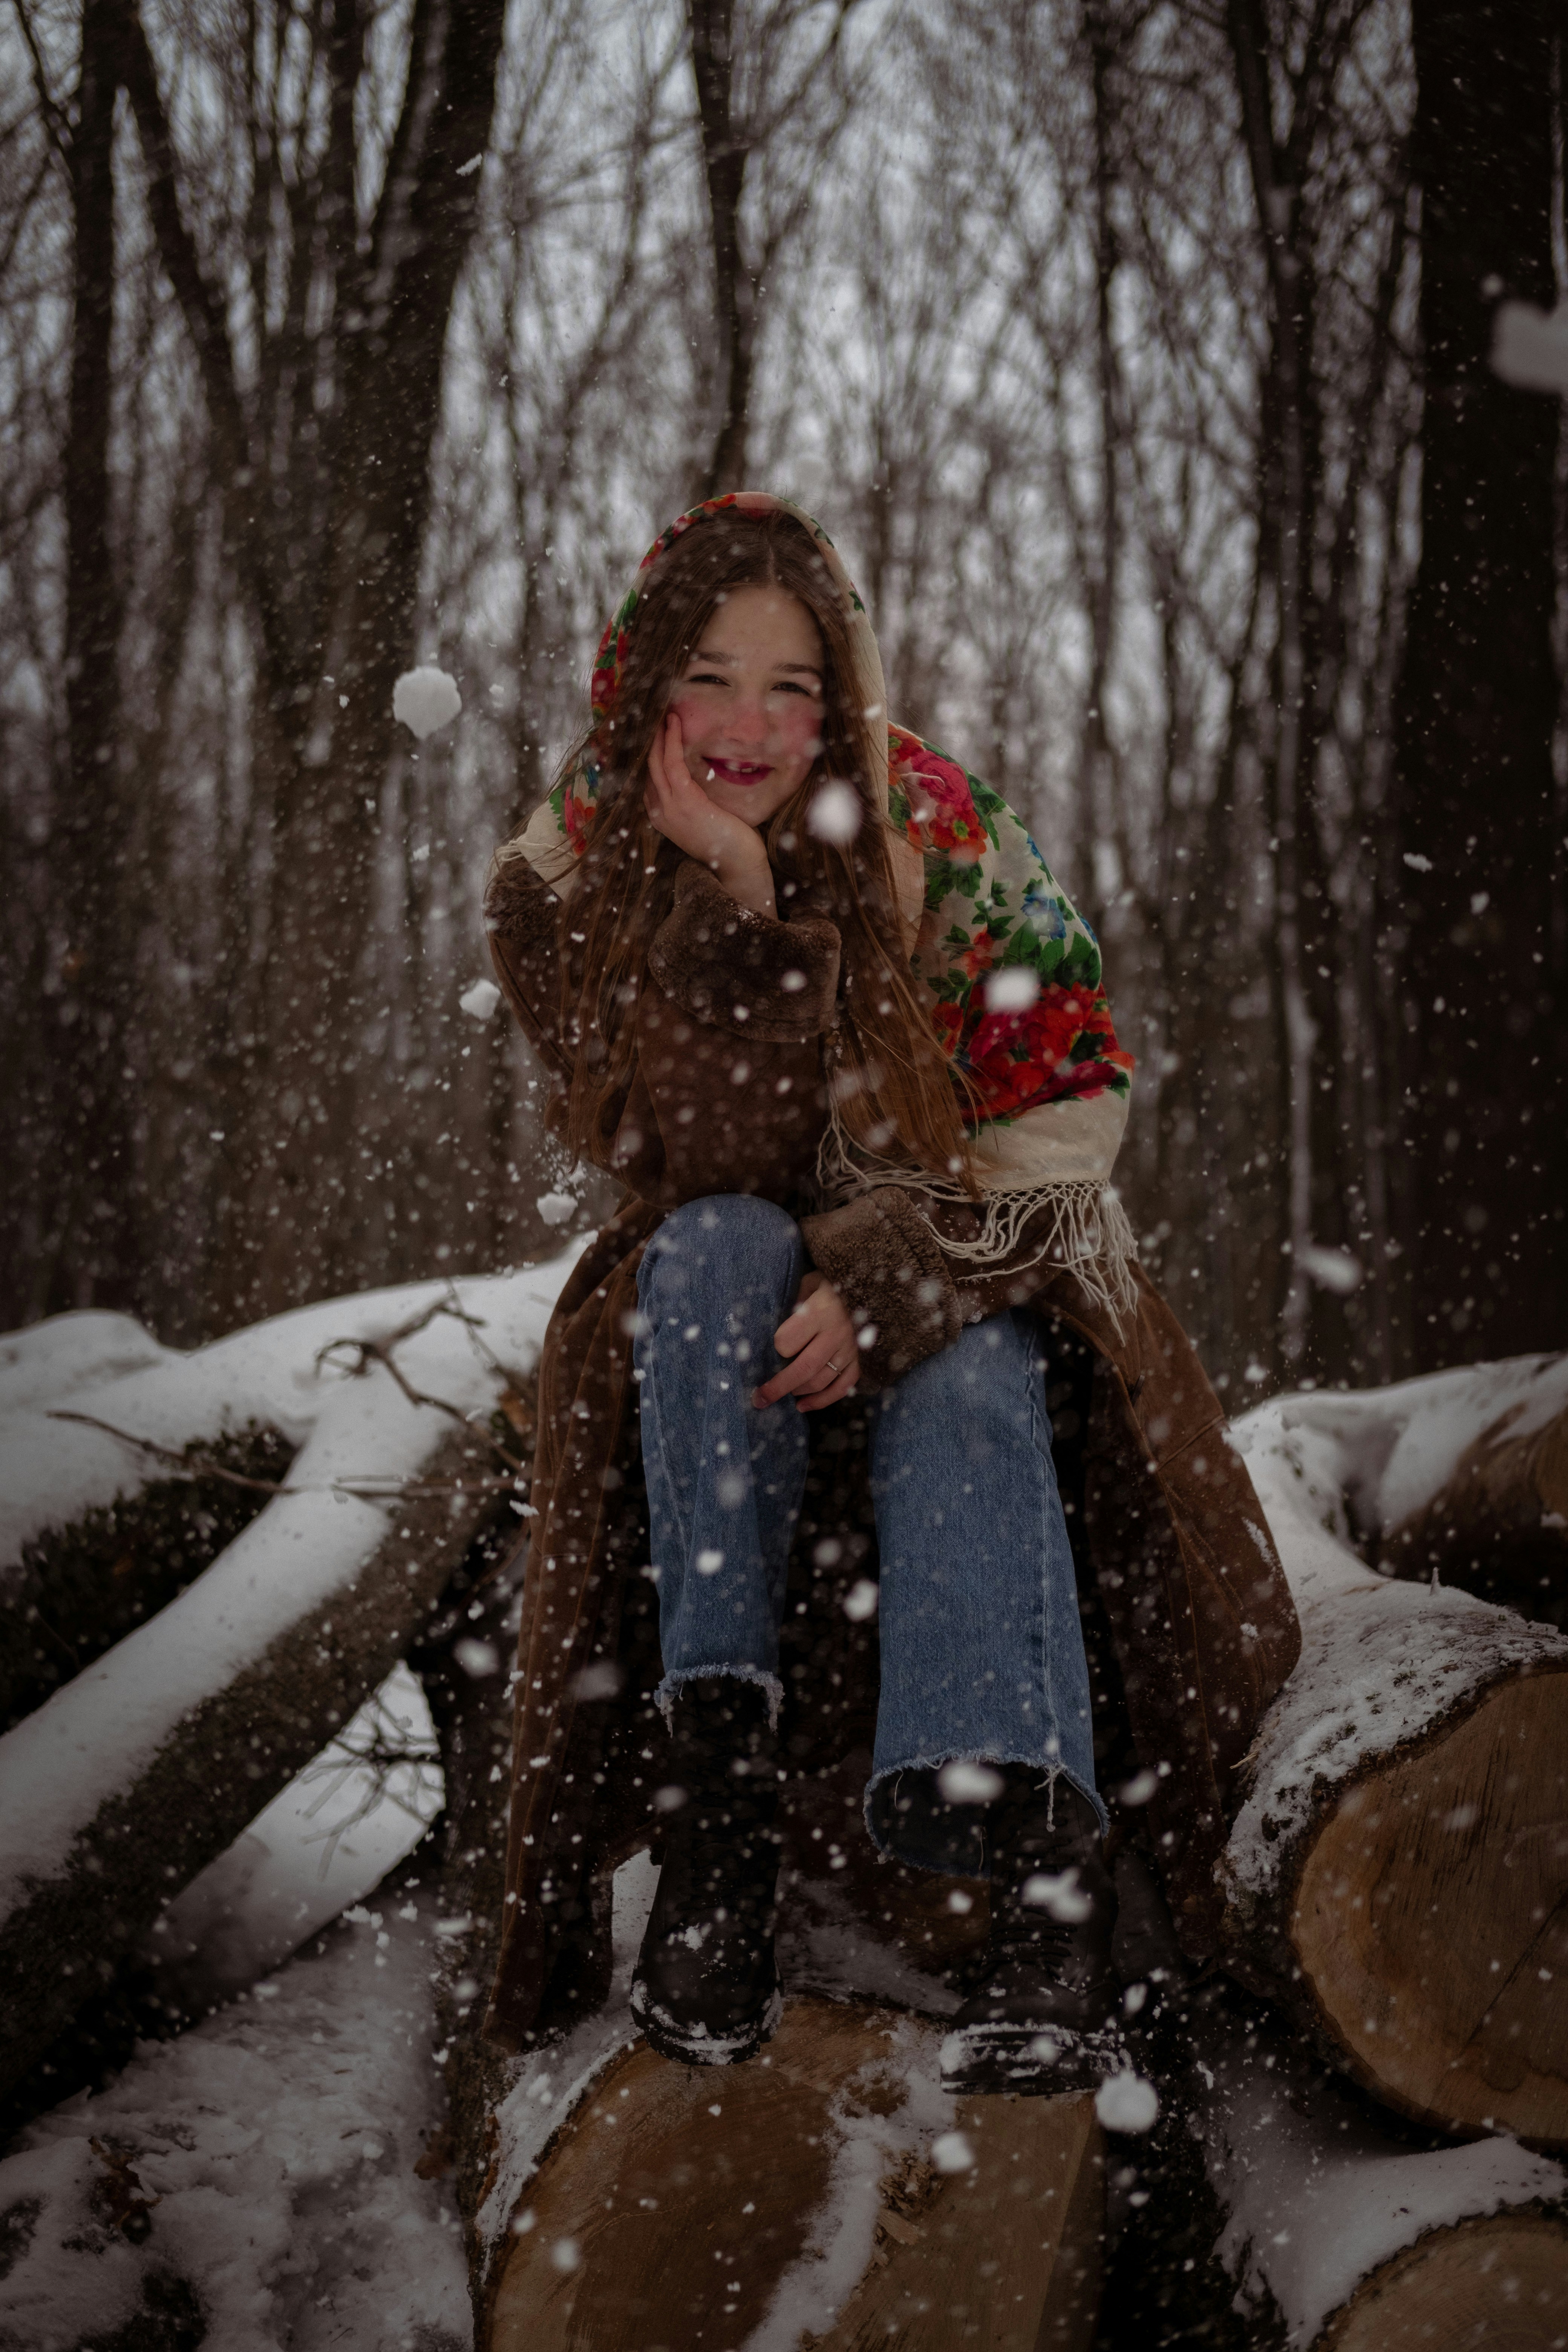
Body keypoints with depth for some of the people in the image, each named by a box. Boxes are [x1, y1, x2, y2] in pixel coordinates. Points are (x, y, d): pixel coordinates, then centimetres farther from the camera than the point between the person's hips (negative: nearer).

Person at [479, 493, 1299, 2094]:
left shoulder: (933, 828, -11)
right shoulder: (563, 892, -9)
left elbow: (1071, 1096, -12)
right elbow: (699, 1167, -18)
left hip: (965, 1263, -1)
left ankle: (1044, 1880, -52)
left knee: (964, 1384, -34)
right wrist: (726, 902, -31)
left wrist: (883, 1277, -26)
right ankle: (719, 1780, -38)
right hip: (729, 1293, 1)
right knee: (716, 1246, -33)